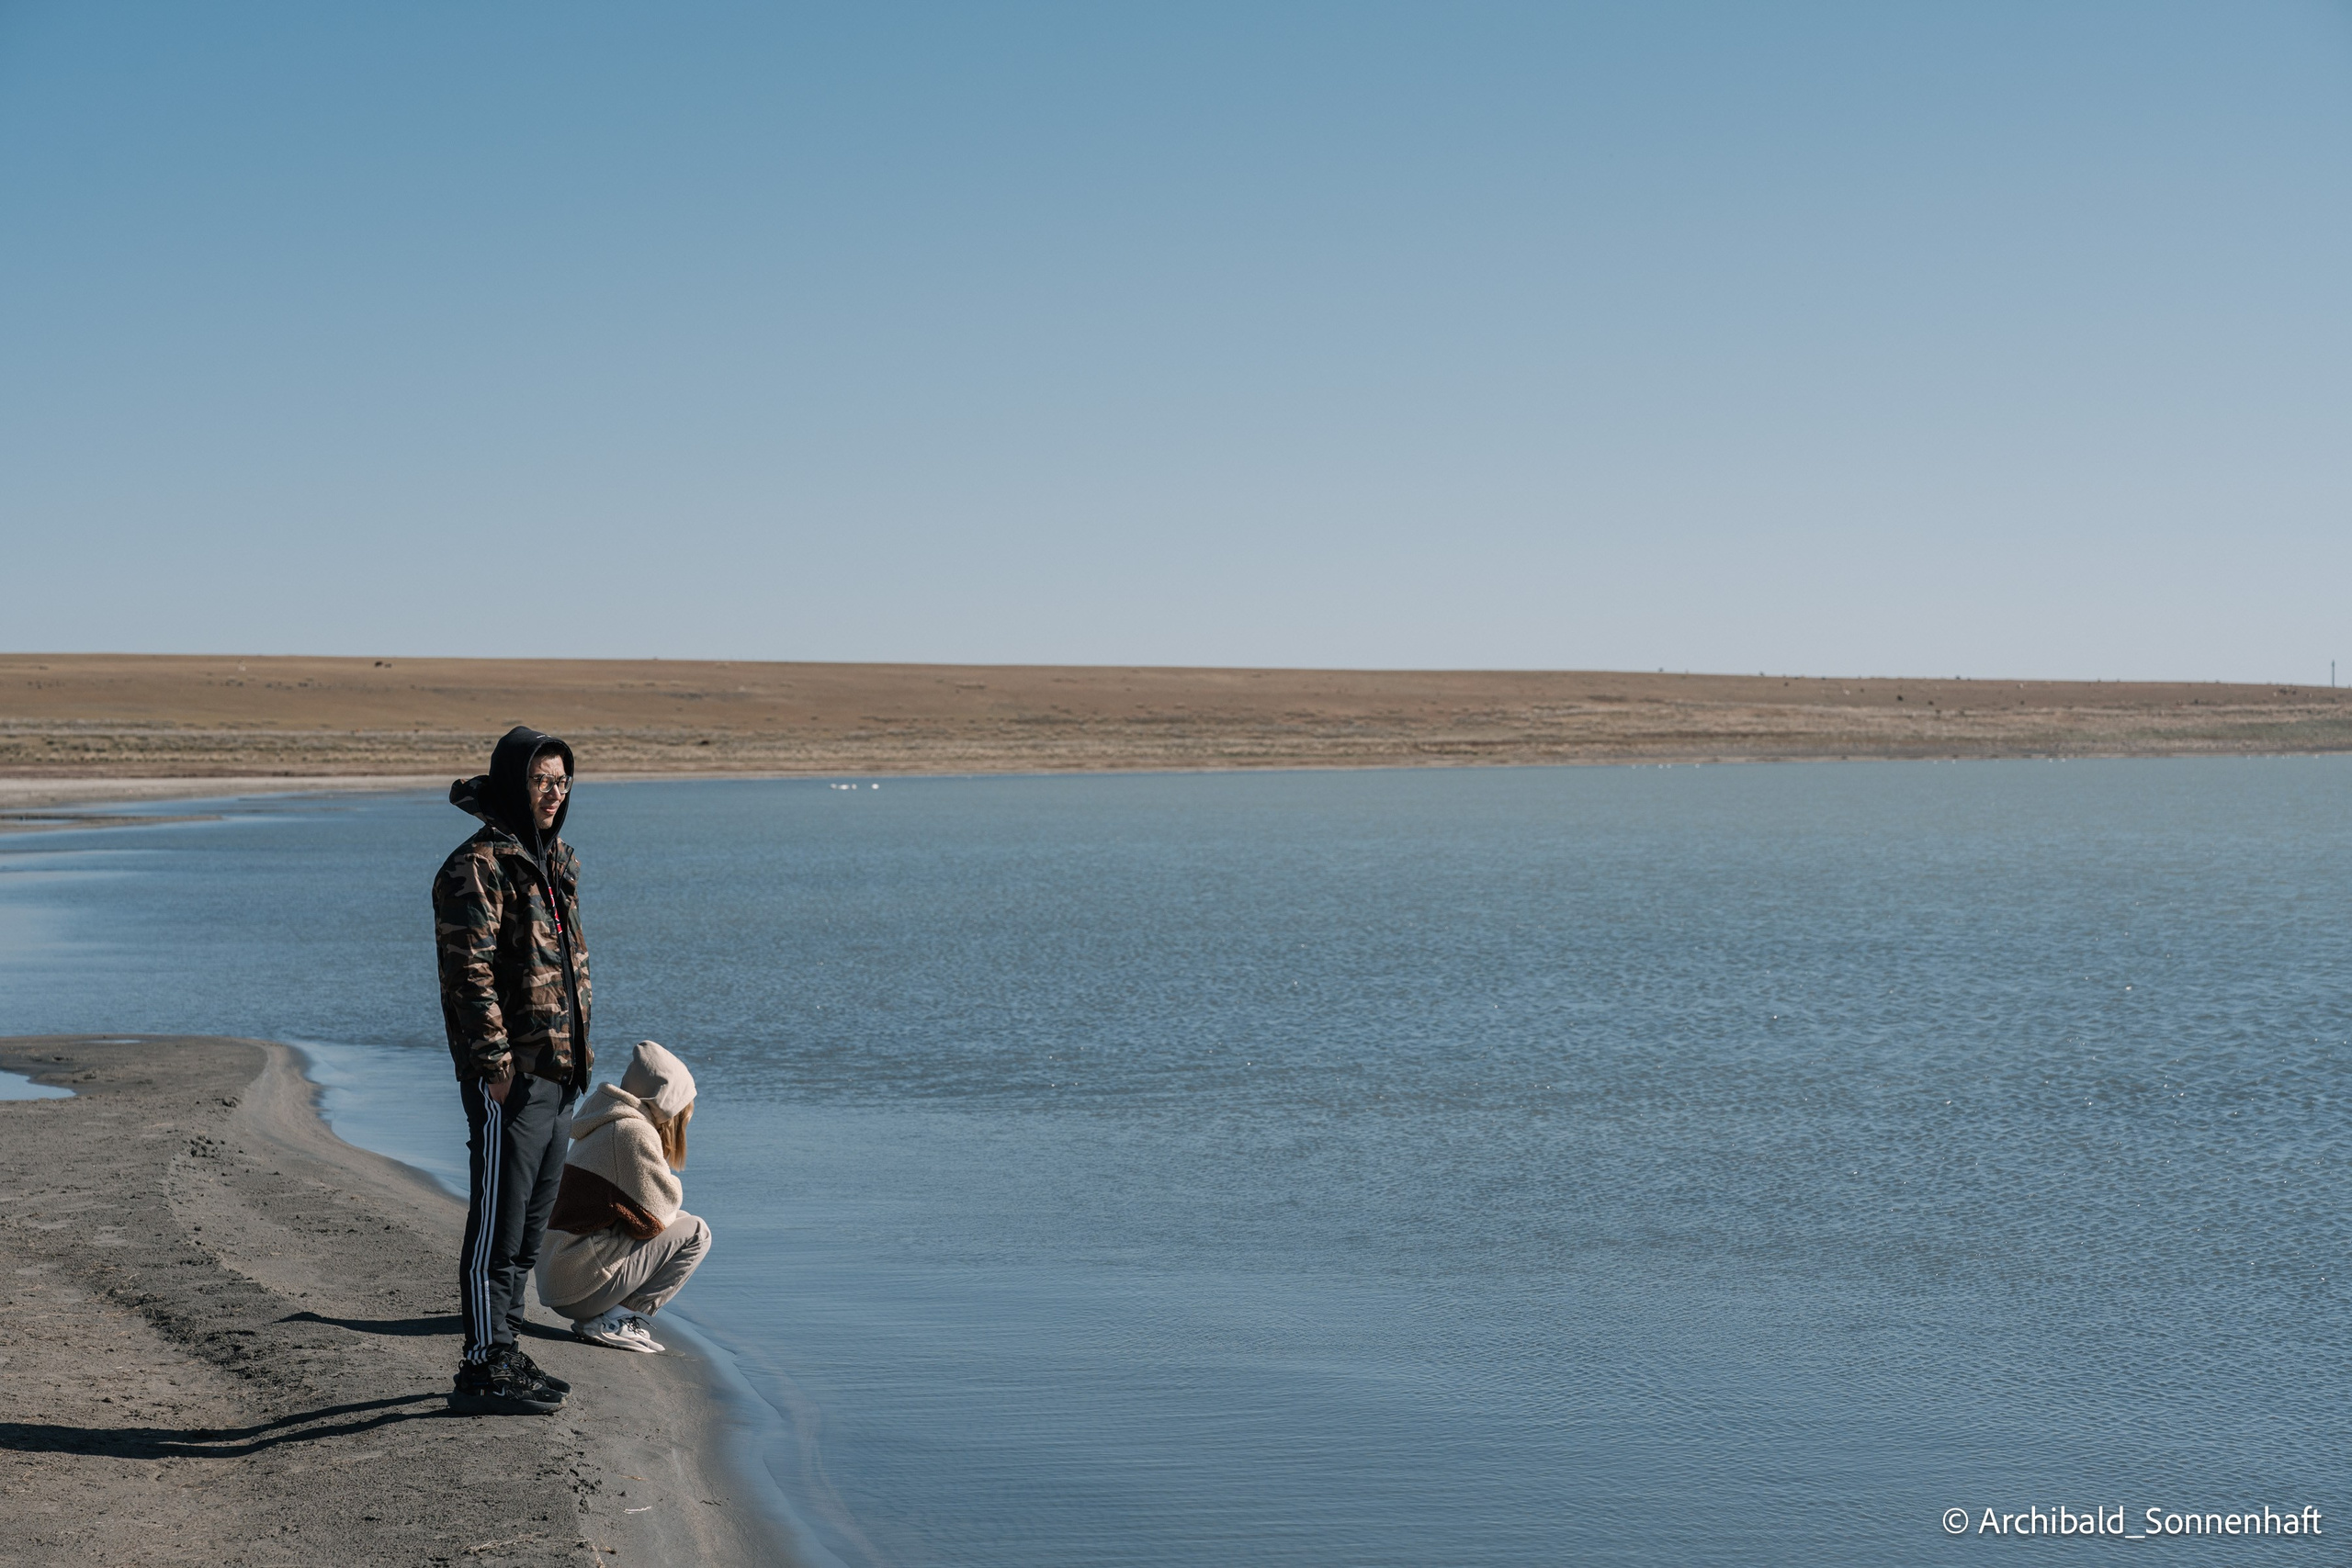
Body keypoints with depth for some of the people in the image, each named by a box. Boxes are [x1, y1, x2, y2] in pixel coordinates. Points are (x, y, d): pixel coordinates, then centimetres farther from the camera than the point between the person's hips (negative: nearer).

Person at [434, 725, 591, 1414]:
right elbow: (471, 972, -18)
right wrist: (495, 1065, -21)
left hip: (558, 1074, 9)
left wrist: (580, 1048, 19)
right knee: (497, 1227, -4)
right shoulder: (477, 867, -13)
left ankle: (506, 1353, 25)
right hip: (509, 1075, -9)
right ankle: (483, 1369, 2)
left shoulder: (557, 861, 16)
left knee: (529, 1227, 15)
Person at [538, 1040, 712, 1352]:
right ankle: (615, 1322, -8)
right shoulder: (634, 1133, -14)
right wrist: (673, 1188, 5)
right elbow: (650, 1219, -13)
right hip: (582, 1285, -10)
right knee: (696, 1233, -4)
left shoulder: (606, 1126, 16)